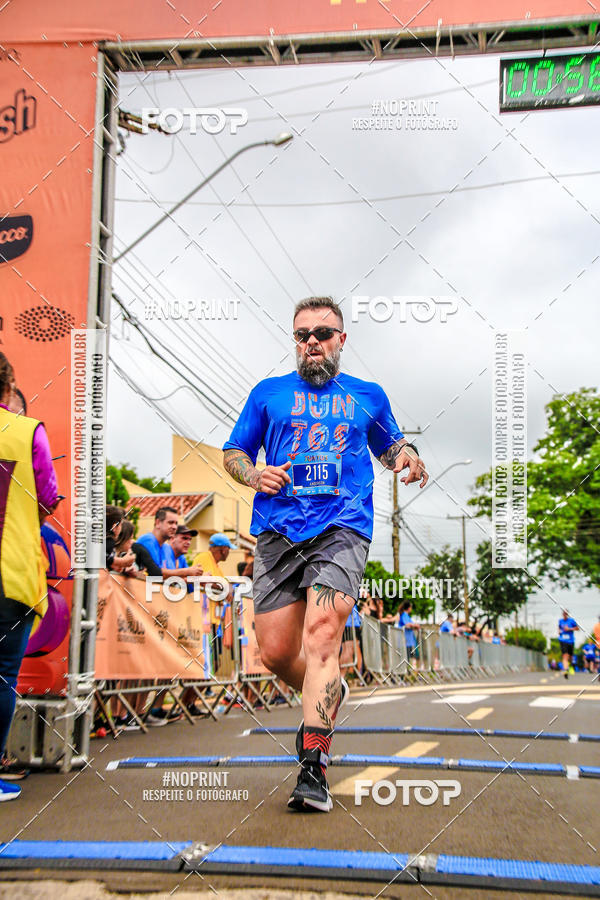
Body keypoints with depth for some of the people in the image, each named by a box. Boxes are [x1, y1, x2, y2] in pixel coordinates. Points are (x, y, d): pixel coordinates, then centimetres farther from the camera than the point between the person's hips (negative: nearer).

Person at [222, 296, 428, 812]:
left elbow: (390, 446, 31)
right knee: (275, 652, -2)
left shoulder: (368, 396, 19)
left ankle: (313, 769, -20)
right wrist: (254, 475, -2)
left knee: (321, 634, -22)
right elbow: (233, 452, 21)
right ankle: (329, 694, 31)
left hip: (343, 527, -2)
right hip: (278, 532, 2)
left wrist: (408, 459, 6)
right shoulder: (268, 393, 19)